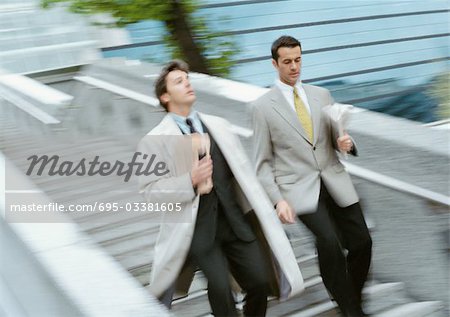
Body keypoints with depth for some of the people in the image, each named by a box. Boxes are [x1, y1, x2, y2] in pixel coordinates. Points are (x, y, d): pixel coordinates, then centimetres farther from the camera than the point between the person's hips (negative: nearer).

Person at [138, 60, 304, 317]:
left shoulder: (219, 125, 13)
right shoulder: (155, 141, -2)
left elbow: (243, 171, 14)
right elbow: (150, 190, -7)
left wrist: (263, 212, 10)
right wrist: (190, 181, -20)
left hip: (234, 220, 4)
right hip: (197, 228, -4)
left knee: (260, 281, 0)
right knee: (220, 287, -16)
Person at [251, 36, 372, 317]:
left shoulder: (322, 95, 12)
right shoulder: (263, 106, 1)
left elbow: (338, 139, 18)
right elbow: (263, 162, 1)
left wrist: (346, 143, -7)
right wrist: (278, 199, -11)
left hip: (334, 180, 4)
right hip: (299, 187, -4)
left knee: (362, 242, -6)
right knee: (329, 240, -25)